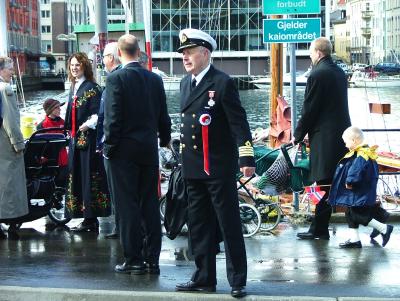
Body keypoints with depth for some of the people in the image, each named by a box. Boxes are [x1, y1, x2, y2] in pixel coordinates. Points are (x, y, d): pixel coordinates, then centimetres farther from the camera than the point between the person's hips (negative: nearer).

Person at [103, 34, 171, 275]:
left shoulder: (116, 78, -11)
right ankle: (152, 259, 13)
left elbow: (113, 117, -14)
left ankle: (134, 260, 3)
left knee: (128, 206, 0)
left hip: (124, 149, -5)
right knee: (150, 205, 9)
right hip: (149, 148, 5)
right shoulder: (155, 79, 5)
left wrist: (109, 147, -6)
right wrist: (164, 139, 24)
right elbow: (163, 115, 9)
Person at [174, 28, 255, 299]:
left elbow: (238, 122, -13)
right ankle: (204, 278, 21)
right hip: (193, 166, 8)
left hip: (218, 166, -8)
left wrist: (246, 158, -19)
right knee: (199, 226, 12)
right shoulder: (186, 83, 13)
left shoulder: (223, 83, -10)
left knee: (229, 225, -2)